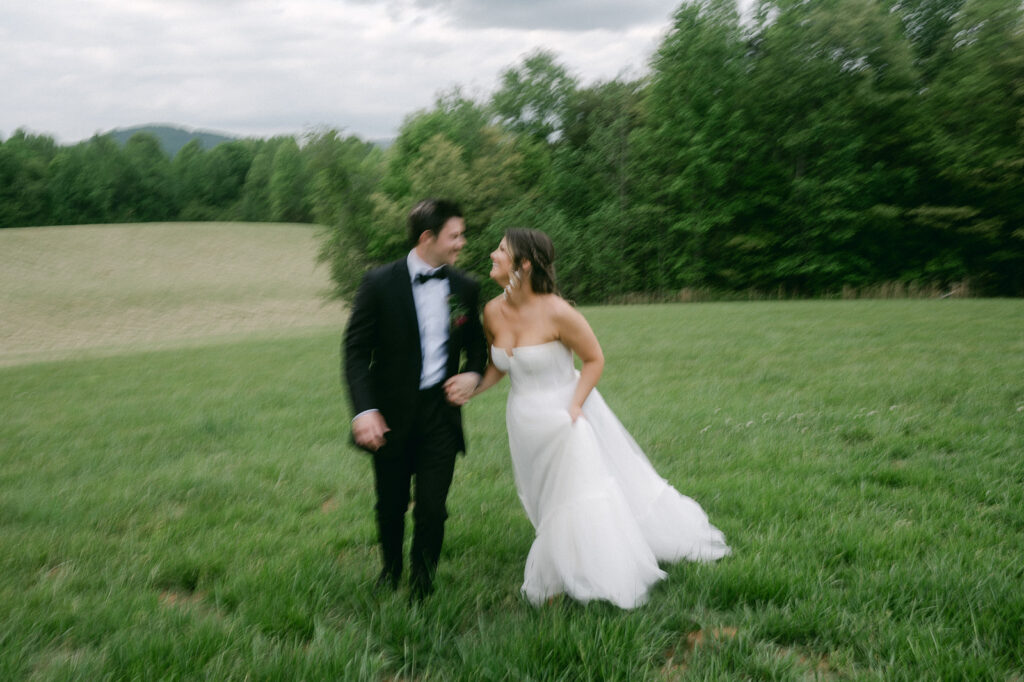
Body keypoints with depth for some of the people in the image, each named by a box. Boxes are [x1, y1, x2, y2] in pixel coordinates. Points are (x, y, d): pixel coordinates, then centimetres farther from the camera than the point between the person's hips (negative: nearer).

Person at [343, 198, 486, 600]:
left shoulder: (465, 288, 4)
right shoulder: (380, 284, -7)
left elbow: (476, 344, 17)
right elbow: (356, 350, -8)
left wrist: (473, 373, -6)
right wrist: (364, 409, -18)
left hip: (440, 411, 2)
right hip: (391, 414, -1)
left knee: (432, 509, 2)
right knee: (391, 506, 15)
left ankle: (421, 589, 25)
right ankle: (390, 571, 43)